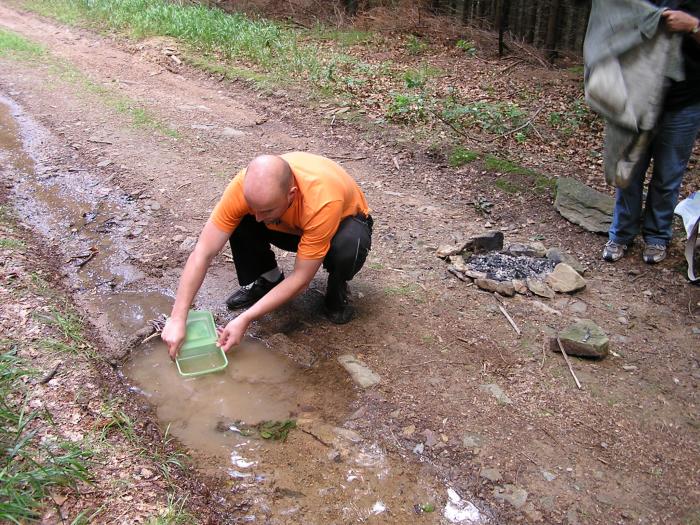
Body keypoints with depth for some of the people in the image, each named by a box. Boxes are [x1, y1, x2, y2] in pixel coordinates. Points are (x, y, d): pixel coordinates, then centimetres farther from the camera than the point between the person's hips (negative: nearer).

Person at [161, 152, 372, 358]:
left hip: (343, 222, -3)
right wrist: (177, 318, -33)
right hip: (289, 225, 3)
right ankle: (267, 280, 1)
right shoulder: (246, 185, -33)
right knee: (240, 221, -26)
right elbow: (202, 253, -29)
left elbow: (301, 278, -33)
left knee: (349, 245, -39)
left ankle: (337, 291, -5)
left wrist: (245, 319, -35)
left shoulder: (323, 202, -42)